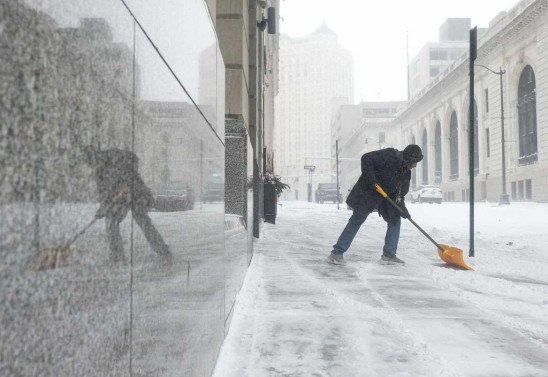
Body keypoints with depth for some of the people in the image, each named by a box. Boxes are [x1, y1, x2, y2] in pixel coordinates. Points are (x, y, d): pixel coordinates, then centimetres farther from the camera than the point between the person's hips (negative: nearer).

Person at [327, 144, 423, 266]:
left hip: (386, 197, 8)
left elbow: (399, 194, 4)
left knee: (395, 220, 2)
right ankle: (337, 252, -3)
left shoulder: (406, 172, 2)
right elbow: (366, 158, -25)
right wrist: (371, 179, -30)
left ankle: (389, 255, 9)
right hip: (367, 192, -8)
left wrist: (402, 208, -11)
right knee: (356, 221, -8)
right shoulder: (389, 155, -21)